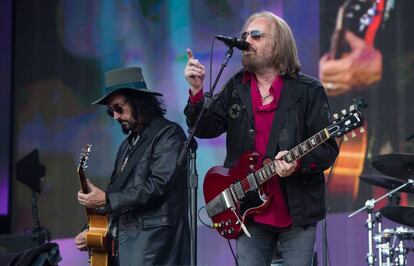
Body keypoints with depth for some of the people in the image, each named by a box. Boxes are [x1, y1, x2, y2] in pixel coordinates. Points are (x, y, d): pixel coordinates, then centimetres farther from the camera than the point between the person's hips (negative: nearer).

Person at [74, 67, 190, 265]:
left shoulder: (169, 134, -5)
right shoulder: (128, 144, 22)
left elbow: (158, 186, -16)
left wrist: (106, 200, -13)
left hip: (152, 246, -8)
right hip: (121, 245, 8)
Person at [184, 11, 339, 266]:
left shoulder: (308, 91, -4)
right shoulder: (236, 88, 9)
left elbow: (328, 148, -7)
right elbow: (206, 128, 0)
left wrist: (298, 162, -25)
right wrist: (196, 91, -14)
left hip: (297, 213, -3)